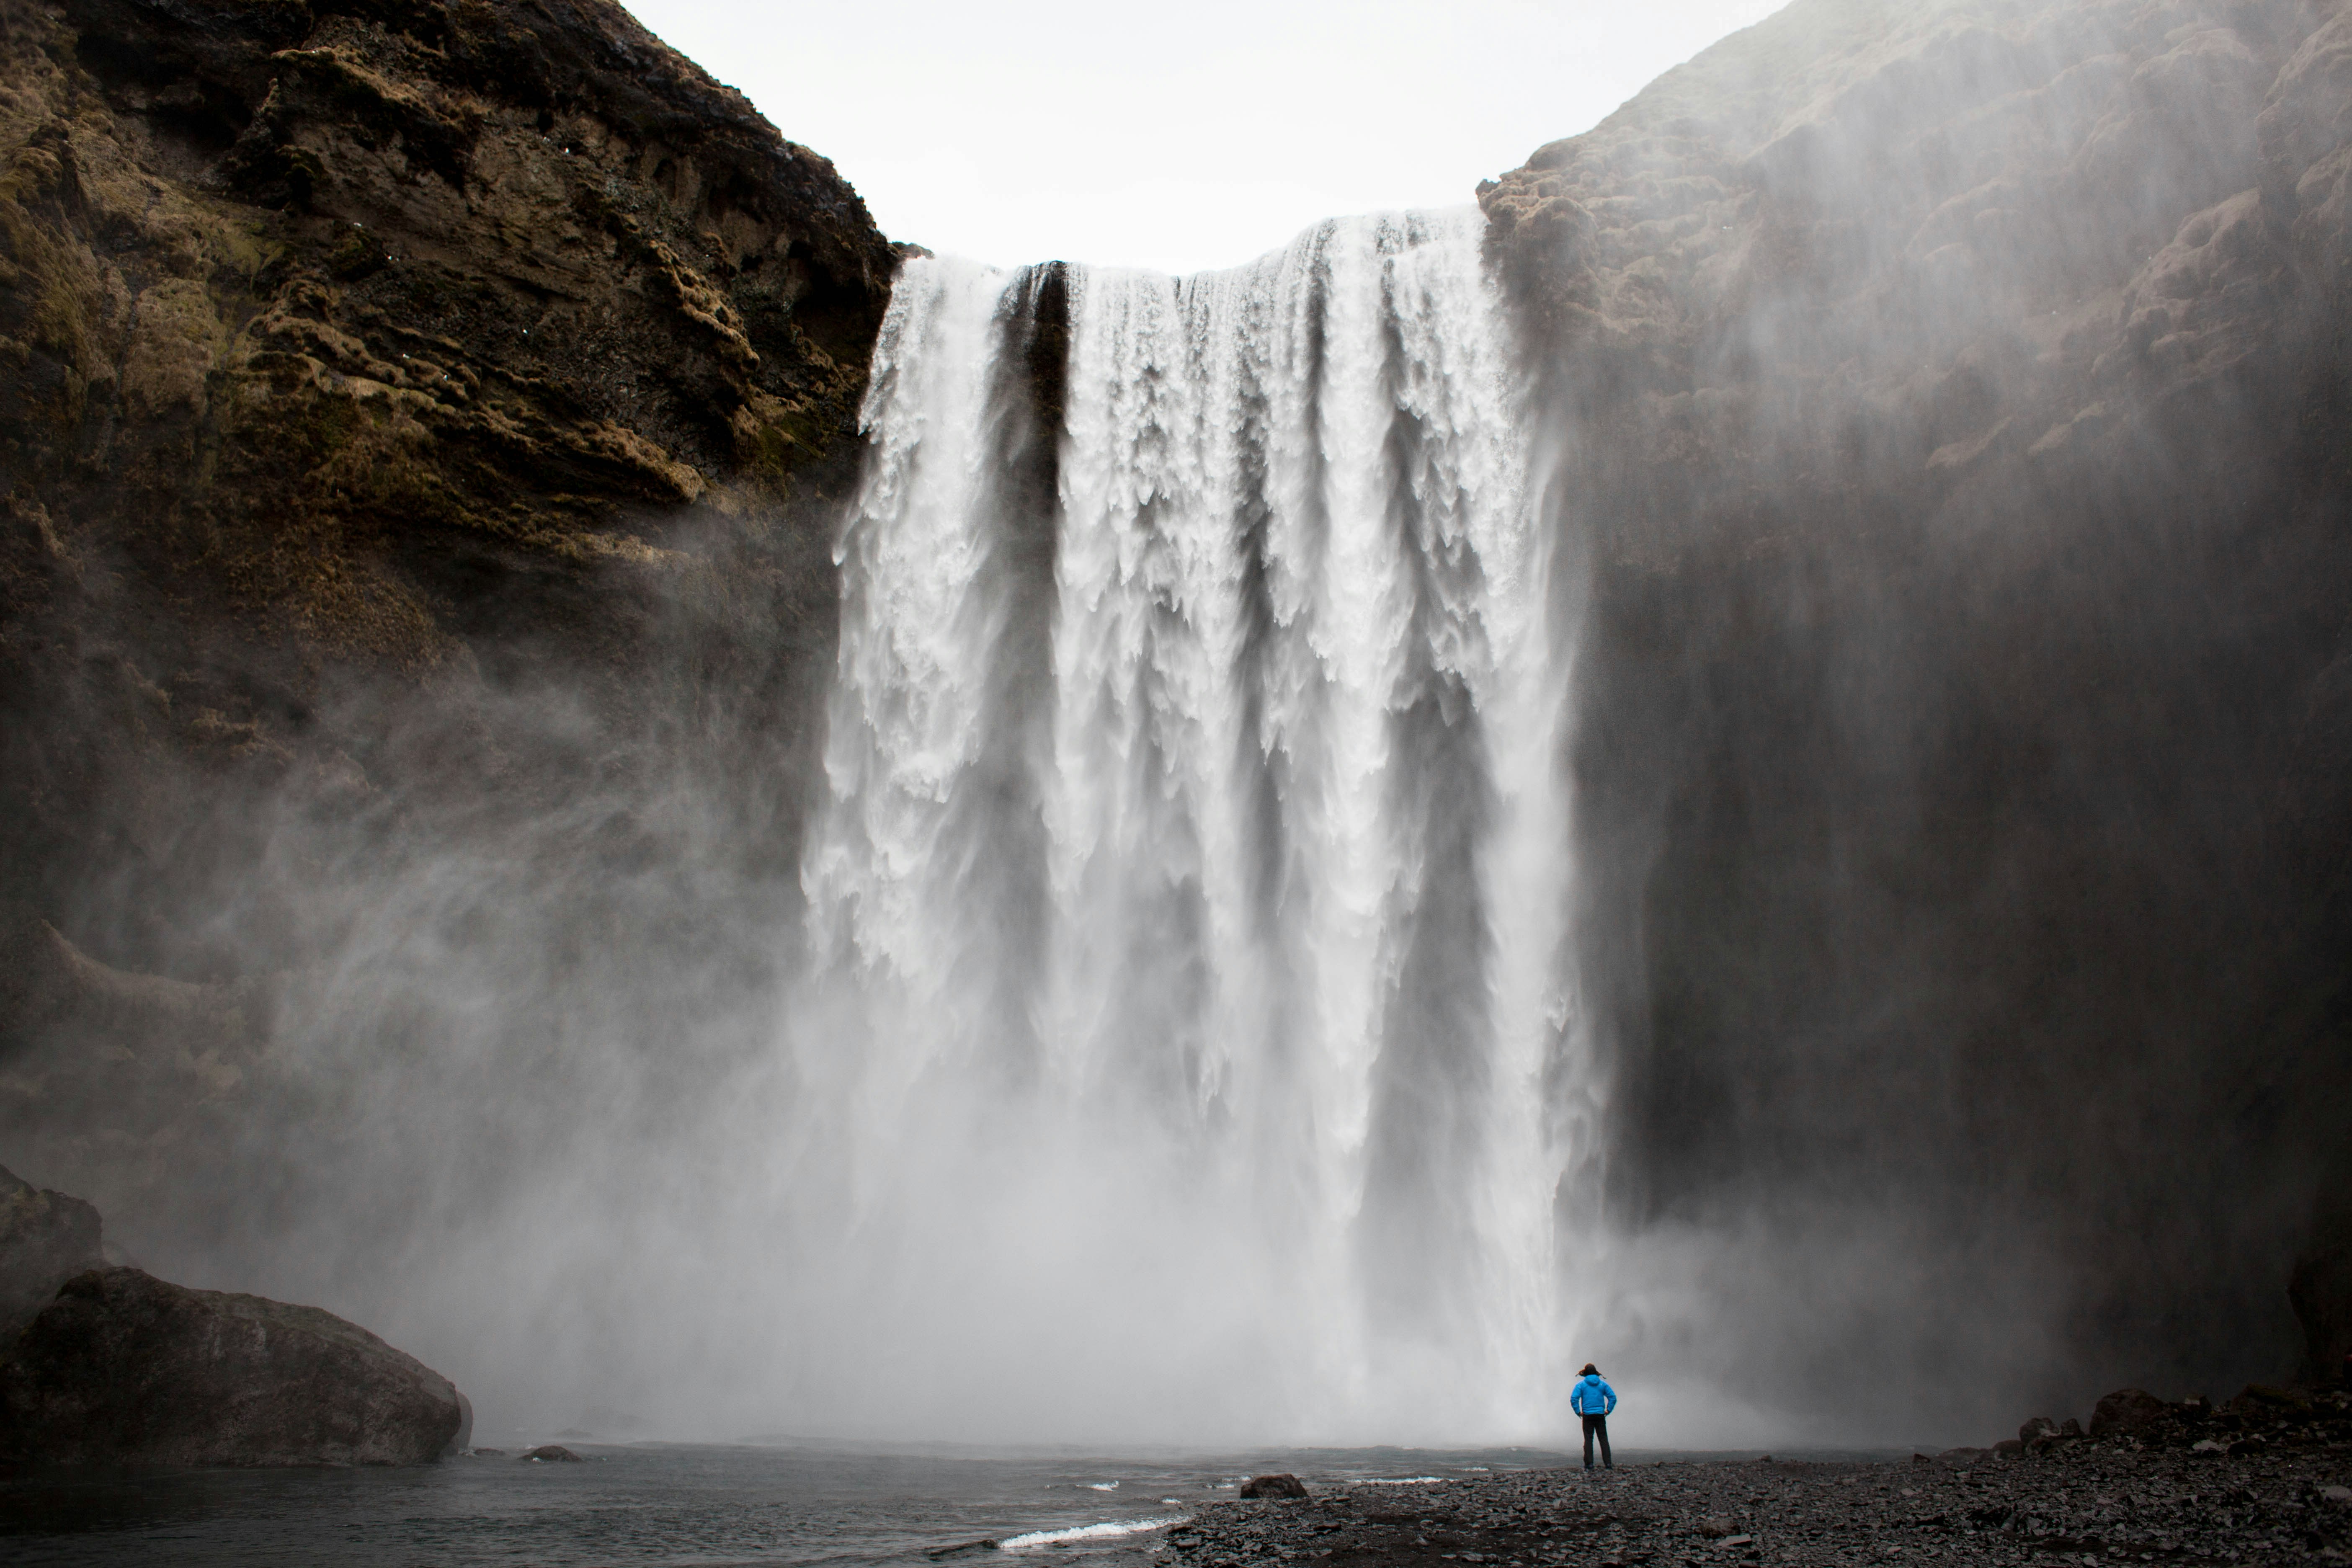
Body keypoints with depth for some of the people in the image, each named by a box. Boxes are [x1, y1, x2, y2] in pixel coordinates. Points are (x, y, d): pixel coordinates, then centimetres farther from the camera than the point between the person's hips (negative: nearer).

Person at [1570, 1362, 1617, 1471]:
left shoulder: (1581, 1385, 0)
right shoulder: (1603, 1384, 7)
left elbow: (1574, 1399, -10)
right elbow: (1613, 1397, 1)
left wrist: (1578, 1412, -2)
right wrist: (1608, 1410, 4)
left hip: (1588, 1415, -2)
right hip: (1601, 1415, 2)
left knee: (1588, 1439, 1)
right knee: (1604, 1439, 5)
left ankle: (1589, 1464, -3)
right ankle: (1608, 1463, -2)